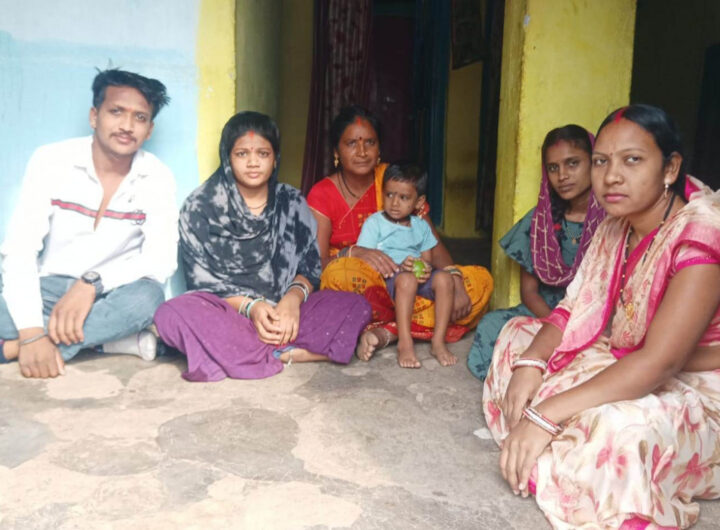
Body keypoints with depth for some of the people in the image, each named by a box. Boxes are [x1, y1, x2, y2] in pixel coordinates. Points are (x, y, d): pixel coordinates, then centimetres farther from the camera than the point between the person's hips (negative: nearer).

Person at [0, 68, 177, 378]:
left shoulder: (158, 179, -7)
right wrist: (31, 331, -30)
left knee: (147, 296, -35)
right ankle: (107, 338, -22)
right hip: (46, 289, 0)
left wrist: (92, 283, -33)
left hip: (107, 296, 1)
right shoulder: (50, 161, -9)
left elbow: (161, 259, -17)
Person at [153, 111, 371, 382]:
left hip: (283, 311, 3)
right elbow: (202, 279, -2)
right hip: (226, 312, -2)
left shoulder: (292, 203, 8)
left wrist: (294, 297, -16)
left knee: (356, 305, -19)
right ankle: (286, 353, -25)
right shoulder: (199, 207, 1)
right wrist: (249, 306, -18)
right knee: (172, 313, -32)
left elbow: (311, 266, 6)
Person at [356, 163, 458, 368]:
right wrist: (399, 267, -21)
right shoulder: (374, 223, 0)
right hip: (385, 280, -5)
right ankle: (404, 343, -34)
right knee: (407, 280, -36)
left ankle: (439, 341, -20)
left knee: (444, 278, -23)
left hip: (420, 281, 5)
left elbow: (427, 259, 14)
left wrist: (426, 268, -13)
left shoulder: (421, 226, 16)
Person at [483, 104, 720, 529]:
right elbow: (574, 311, 0)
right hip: (626, 366, 8)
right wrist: (529, 362, -20)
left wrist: (546, 415, -37)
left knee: (616, 428, -38)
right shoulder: (616, 226, 0)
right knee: (520, 334, 6)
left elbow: (660, 362, -34)